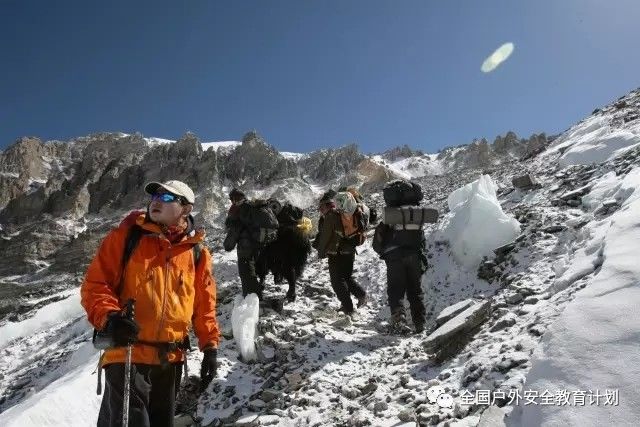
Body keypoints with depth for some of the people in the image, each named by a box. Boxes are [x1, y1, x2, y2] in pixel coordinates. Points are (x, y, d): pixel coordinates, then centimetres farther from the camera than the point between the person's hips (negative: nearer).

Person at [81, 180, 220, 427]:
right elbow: (94, 284, -5)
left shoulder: (197, 252, 6)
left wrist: (210, 346, 7)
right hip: (127, 354, -4)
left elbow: (205, 304, 12)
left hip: (171, 359, 4)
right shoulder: (125, 236, -3)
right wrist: (109, 318, -22)